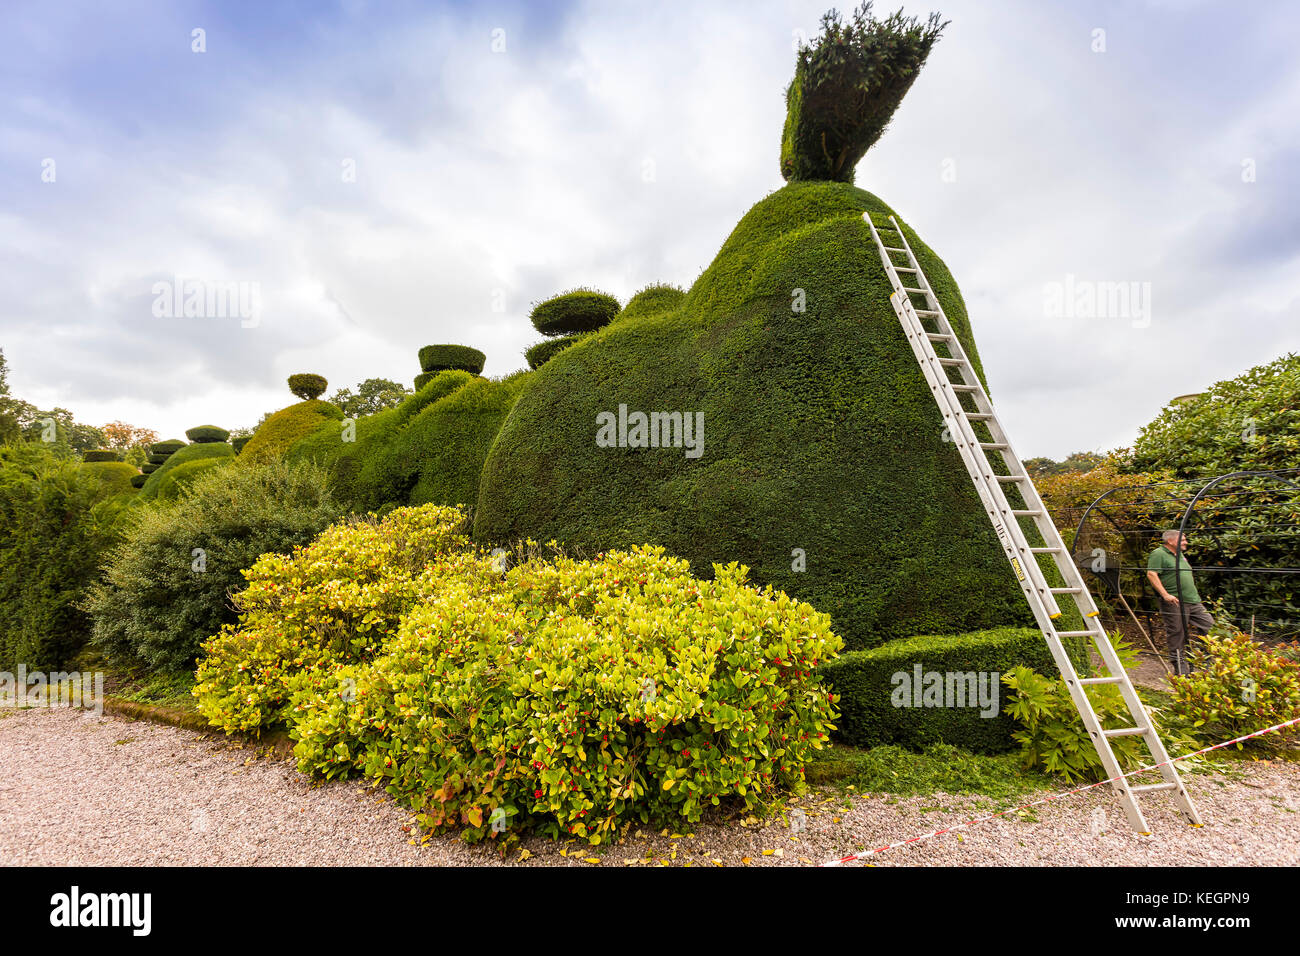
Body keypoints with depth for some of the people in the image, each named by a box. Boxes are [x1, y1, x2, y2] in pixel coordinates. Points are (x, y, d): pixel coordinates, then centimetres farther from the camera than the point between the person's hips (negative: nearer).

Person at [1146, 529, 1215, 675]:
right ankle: (1180, 667, 4)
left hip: (1193, 600, 9)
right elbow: (1151, 574, -18)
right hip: (1175, 602, -9)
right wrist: (1165, 594, -23)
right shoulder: (1158, 554, -9)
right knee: (1177, 635, -4)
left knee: (1208, 624, 5)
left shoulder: (1180, 555, 21)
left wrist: (1195, 594, 24)